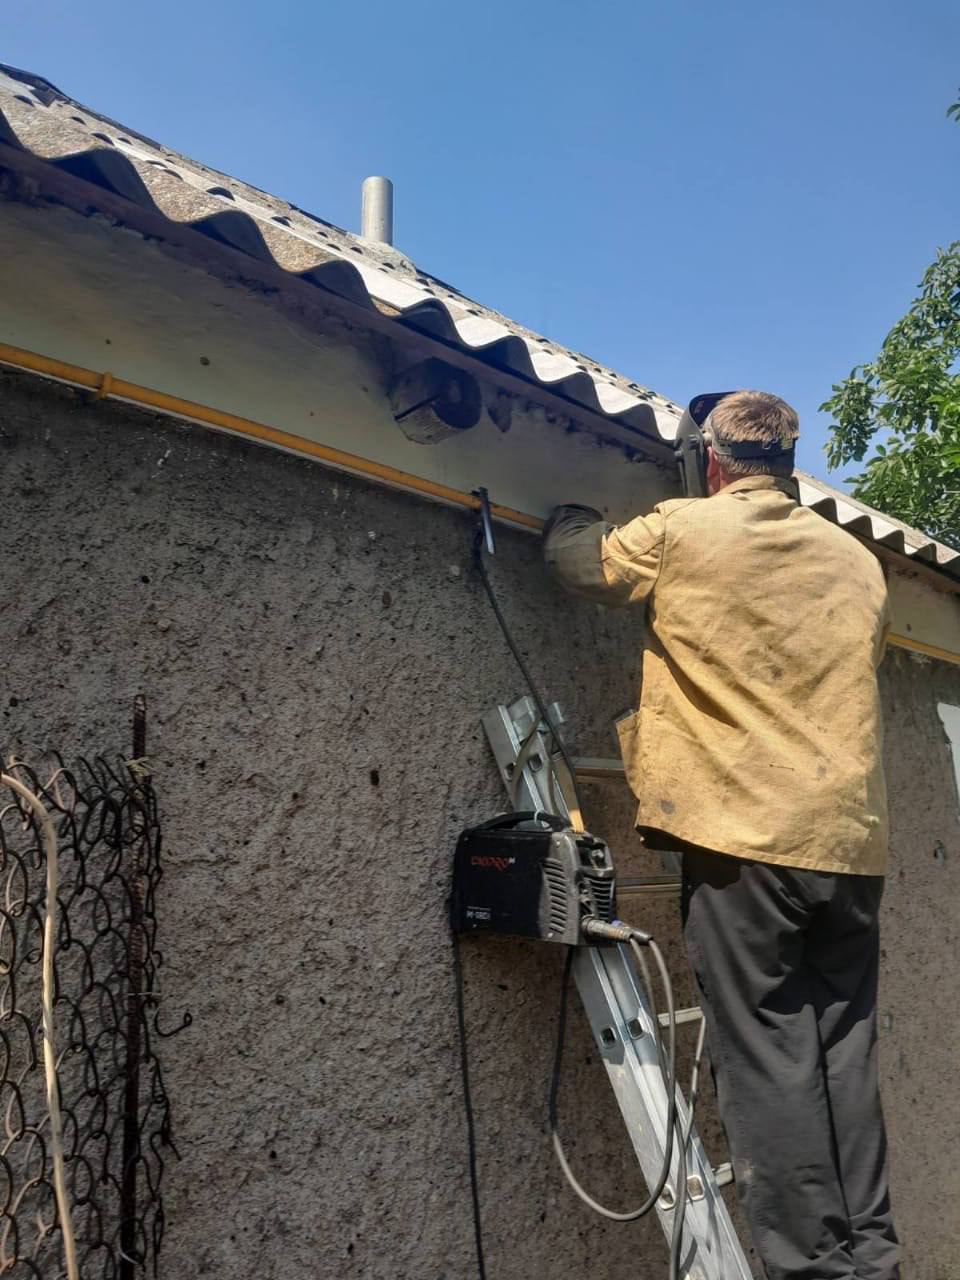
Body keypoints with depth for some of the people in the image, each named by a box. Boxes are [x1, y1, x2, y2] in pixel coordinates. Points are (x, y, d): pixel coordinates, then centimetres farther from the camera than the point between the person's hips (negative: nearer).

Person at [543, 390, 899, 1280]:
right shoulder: (858, 561, 14)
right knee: (844, 1057, 12)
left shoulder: (680, 531, -1)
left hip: (744, 837, -5)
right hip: (851, 842, 6)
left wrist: (576, 515, 35)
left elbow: (575, 555, 14)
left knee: (766, 1061, 0)